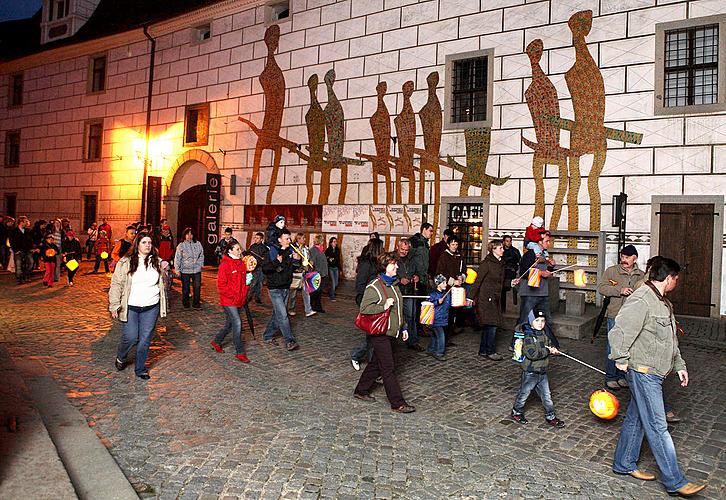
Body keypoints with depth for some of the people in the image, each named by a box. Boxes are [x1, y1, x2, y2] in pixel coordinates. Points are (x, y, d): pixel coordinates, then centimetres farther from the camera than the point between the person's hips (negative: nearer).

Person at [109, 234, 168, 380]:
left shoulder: (156, 262, 7)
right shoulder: (125, 262, -4)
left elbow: (161, 284, 16)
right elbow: (116, 284, -3)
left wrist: (163, 307, 15)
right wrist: (114, 306, -8)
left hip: (151, 308, 3)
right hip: (131, 308, -3)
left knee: (146, 339, 6)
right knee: (130, 337, -4)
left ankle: (140, 369, 21)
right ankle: (120, 358, 28)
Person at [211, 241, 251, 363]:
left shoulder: (242, 264, 10)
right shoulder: (225, 265, -12)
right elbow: (221, 285, -13)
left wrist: (244, 294, 8)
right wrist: (233, 296, -17)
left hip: (239, 300, 7)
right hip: (228, 301, -7)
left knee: (230, 324, 16)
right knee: (237, 323, -11)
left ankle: (217, 341, 38)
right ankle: (240, 352, -3)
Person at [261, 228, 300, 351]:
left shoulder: (289, 251, 8)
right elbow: (264, 268, -20)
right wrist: (276, 262, -33)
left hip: (286, 288, 7)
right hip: (275, 289, -7)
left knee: (277, 314, 14)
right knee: (282, 315, -10)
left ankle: (268, 336, 28)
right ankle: (289, 341, -8)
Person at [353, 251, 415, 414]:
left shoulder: (393, 284, 12)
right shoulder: (374, 286, -15)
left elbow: (398, 309, 21)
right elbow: (364, 308, -20)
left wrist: (403, 327, 21)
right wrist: (384, 306, -24)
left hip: (390, 331, 9)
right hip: (380, 333, -9)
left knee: (376, 363, 18)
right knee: (388, 369, -3)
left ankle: (361, 391, 33)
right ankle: (398, 403, 3)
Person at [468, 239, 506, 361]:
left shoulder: (501, 264, 13)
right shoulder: (487, 263, -12)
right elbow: (478, 280, -14)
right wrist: (471, 296, -15)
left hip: (495, 299, 8)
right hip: (486, 298, -8)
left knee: (488, 325, 11)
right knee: (492, 324, -8)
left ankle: (483, 350, 19)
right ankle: (490, 351, 1)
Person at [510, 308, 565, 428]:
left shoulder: (544, 335, 6)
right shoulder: (529, 337, -20)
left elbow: (547, 346, 20)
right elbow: (531, 353, -30)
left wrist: (553, 350, -3)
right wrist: (547, 351, -24)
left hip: (542, 372, 7)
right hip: (530, 372, -7)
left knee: (546, 395, 12)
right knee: (524, 393, 10)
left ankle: (550, 417, 26)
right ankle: (516, 412, 29)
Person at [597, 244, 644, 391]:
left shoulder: (641, 275, 10)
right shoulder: (611, 271, -2)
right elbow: (601, 287, -10)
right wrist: (620, 290, -20)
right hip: (615, 315, -4)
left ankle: (622, 375, 25)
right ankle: (610, 377, 10)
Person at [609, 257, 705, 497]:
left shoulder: (663, 302, 15)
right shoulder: (640, 301, -20)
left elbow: (671, 340, 23)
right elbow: (618, 333, -23)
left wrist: (680, 365, 21)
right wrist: (622, 360, -16)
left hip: (653, 373, 10)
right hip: (643, 372, -10)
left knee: (636, 419, 17)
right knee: (658, 427, -3)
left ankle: (624, 464, 28)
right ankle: (674, 481, 5)